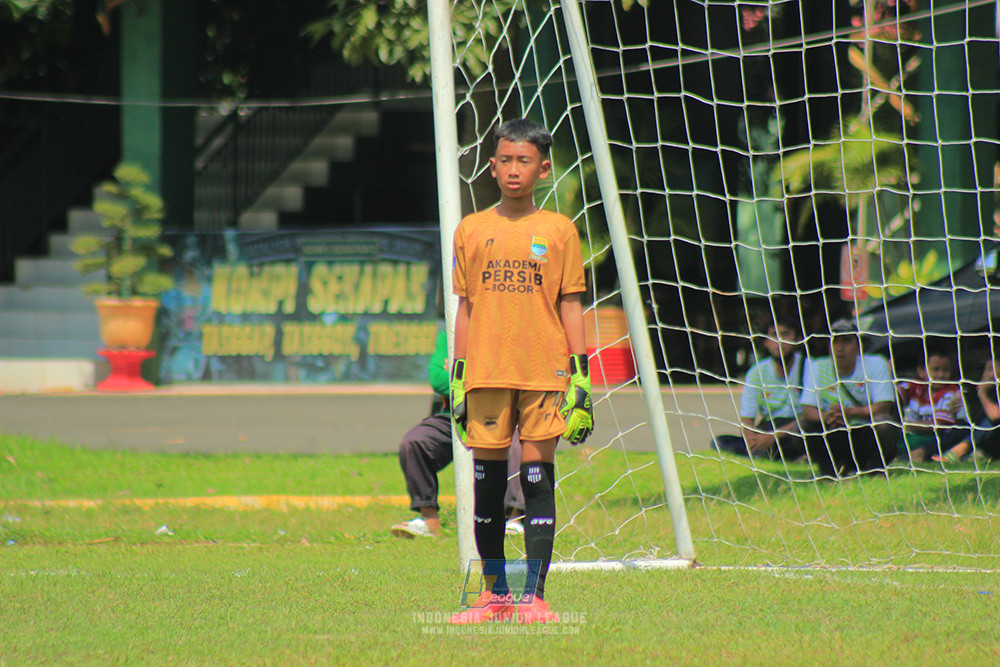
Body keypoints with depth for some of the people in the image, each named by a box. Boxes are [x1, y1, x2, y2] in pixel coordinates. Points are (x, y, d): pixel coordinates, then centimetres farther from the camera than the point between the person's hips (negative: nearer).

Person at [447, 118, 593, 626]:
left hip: (545, 373, -2)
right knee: (487, 478, 3)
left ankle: (534, 595, -4)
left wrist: (581, 376, -1)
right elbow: (465, 309, 11)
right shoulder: (471, 231, 9)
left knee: (537, 475, -5)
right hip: (487, 373, 2)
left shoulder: (558, 231, 5)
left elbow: (570, 307, 6)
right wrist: (458, 378, 6)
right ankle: (494, 593, 12)